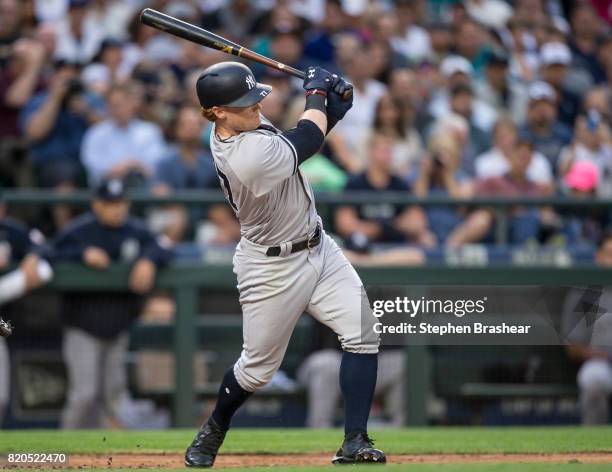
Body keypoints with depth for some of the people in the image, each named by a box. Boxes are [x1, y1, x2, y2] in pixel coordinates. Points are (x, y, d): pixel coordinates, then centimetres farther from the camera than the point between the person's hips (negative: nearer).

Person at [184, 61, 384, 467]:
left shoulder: (237, 130, -5)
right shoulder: (252, 156, -32)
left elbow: (299, 142, 4)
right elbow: (308, 139, -17)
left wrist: (330, 110, -13)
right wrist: (317, 92, 0)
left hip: (317, 247, 8)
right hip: (274, 268, -8)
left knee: (362, 335, -5)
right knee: (257, 369, 8)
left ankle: (355, 442, -3)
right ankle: (214, 429, 37)